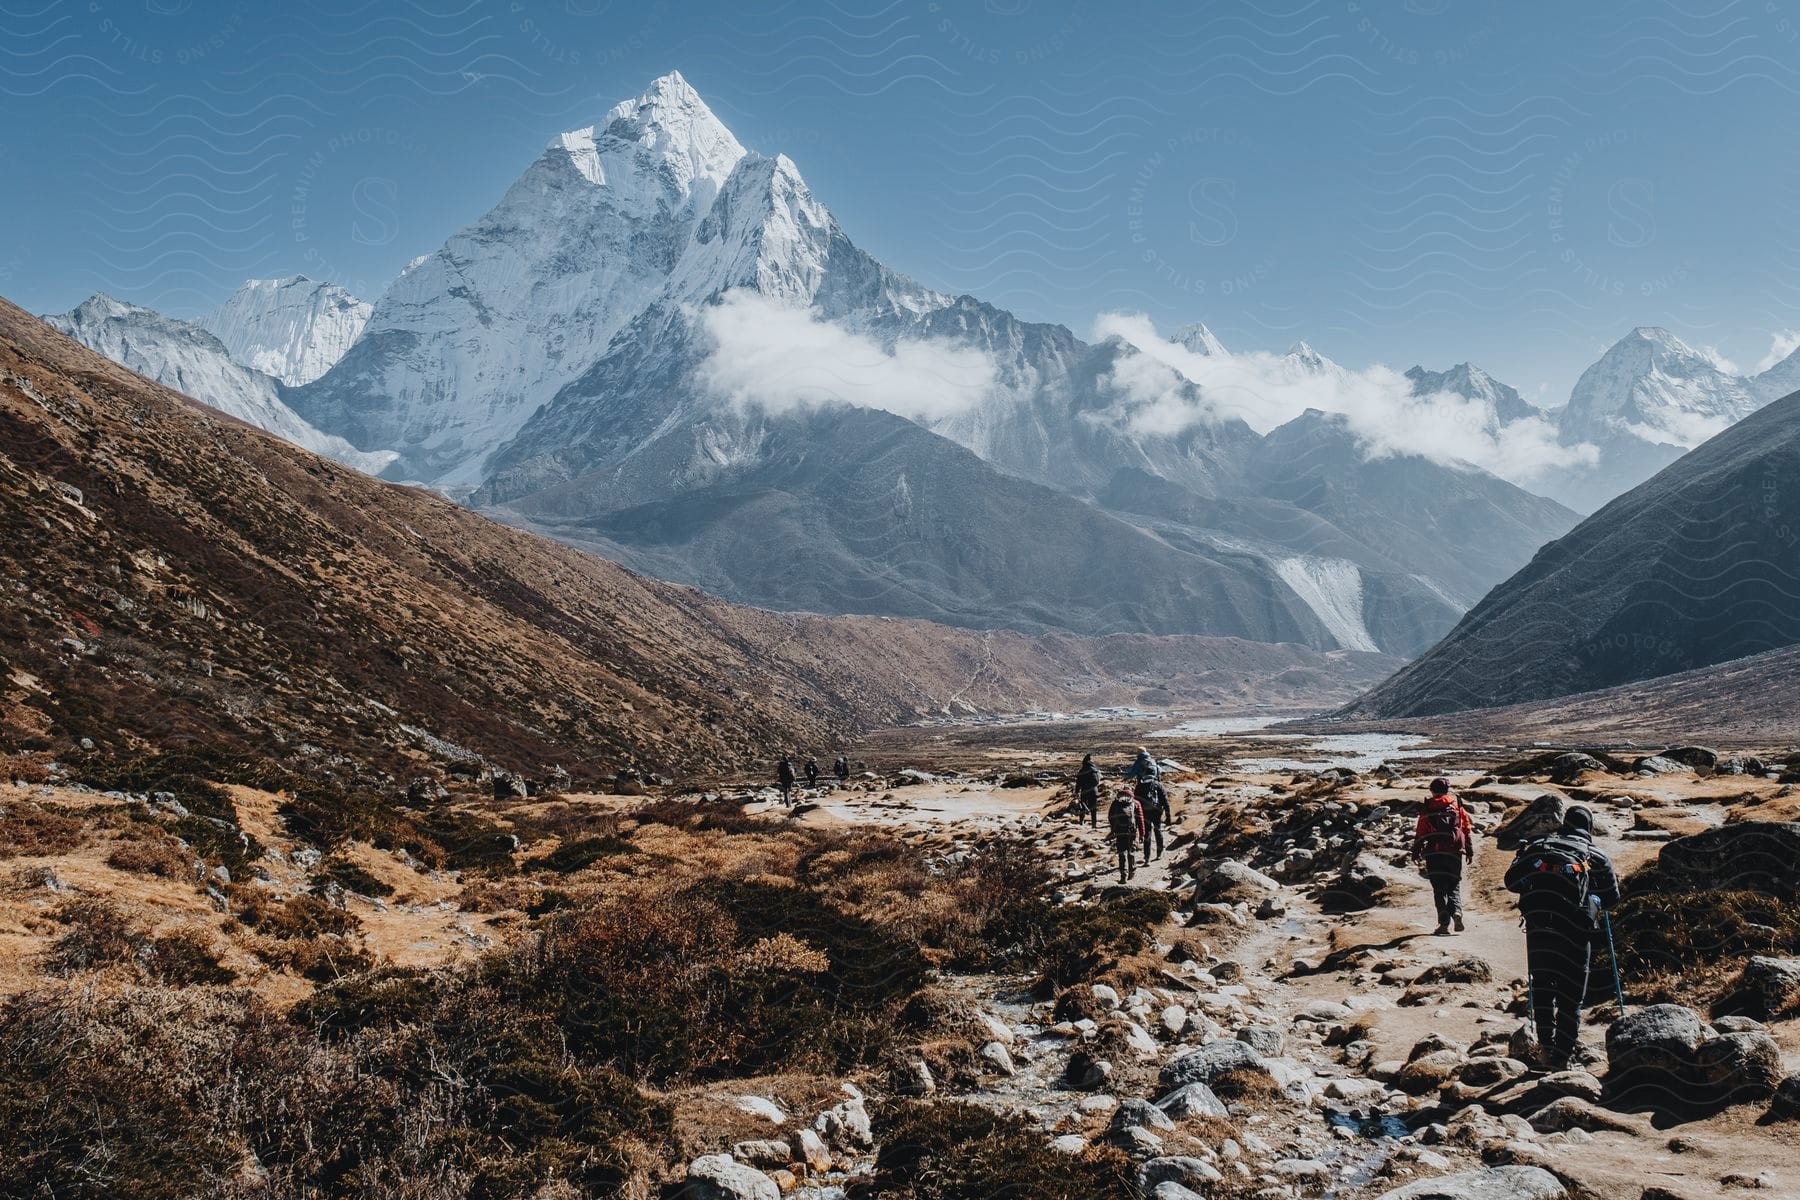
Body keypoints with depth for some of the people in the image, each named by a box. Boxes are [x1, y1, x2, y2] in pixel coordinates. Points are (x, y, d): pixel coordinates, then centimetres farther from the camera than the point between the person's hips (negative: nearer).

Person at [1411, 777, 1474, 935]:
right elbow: (1467, 830, 9)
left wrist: (1416, 853, 10)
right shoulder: (1458, 807, 8)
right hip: (1455, 853, 1)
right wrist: (1470, 851, 16)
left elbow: (1420, 833, 3)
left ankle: (1444, 922, -9)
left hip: (1434, 854, -1)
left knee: (1439, 888, 3)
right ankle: (1456, 912, -15)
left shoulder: (1427, 810, 4)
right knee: (1454, 886, 11)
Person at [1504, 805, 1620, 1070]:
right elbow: (1612, 898, 15)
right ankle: (1561, 1054, 3)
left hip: (1538, 923, 1)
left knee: (1542, 981, 19)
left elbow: (1511, 881, 10)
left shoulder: (1538, 847, 13)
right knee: (1571, 994, 6)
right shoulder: (1596, 857, 10)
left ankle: (1546, 1039, 10)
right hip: (1575, 929, -1)